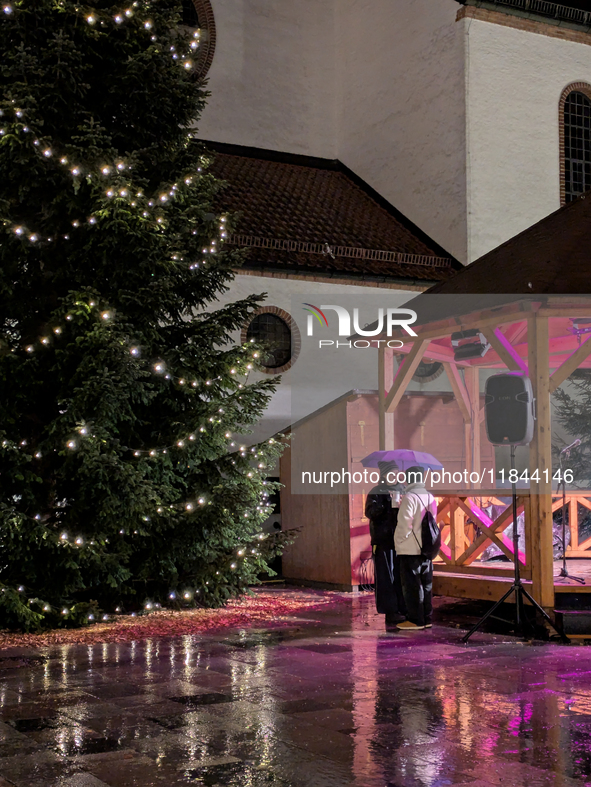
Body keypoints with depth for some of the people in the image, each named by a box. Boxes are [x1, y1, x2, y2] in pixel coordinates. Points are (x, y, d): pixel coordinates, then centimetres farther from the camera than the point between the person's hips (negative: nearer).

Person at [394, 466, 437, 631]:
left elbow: (404, 524, -18)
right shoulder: (430, 497, 8)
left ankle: (416, 620, 2)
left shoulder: (409, 497, -16)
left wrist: (398, 541, -7)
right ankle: (427, 619, 18)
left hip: (410, 550, -7)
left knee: (412, 586, -1)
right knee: (426, 585, 13)